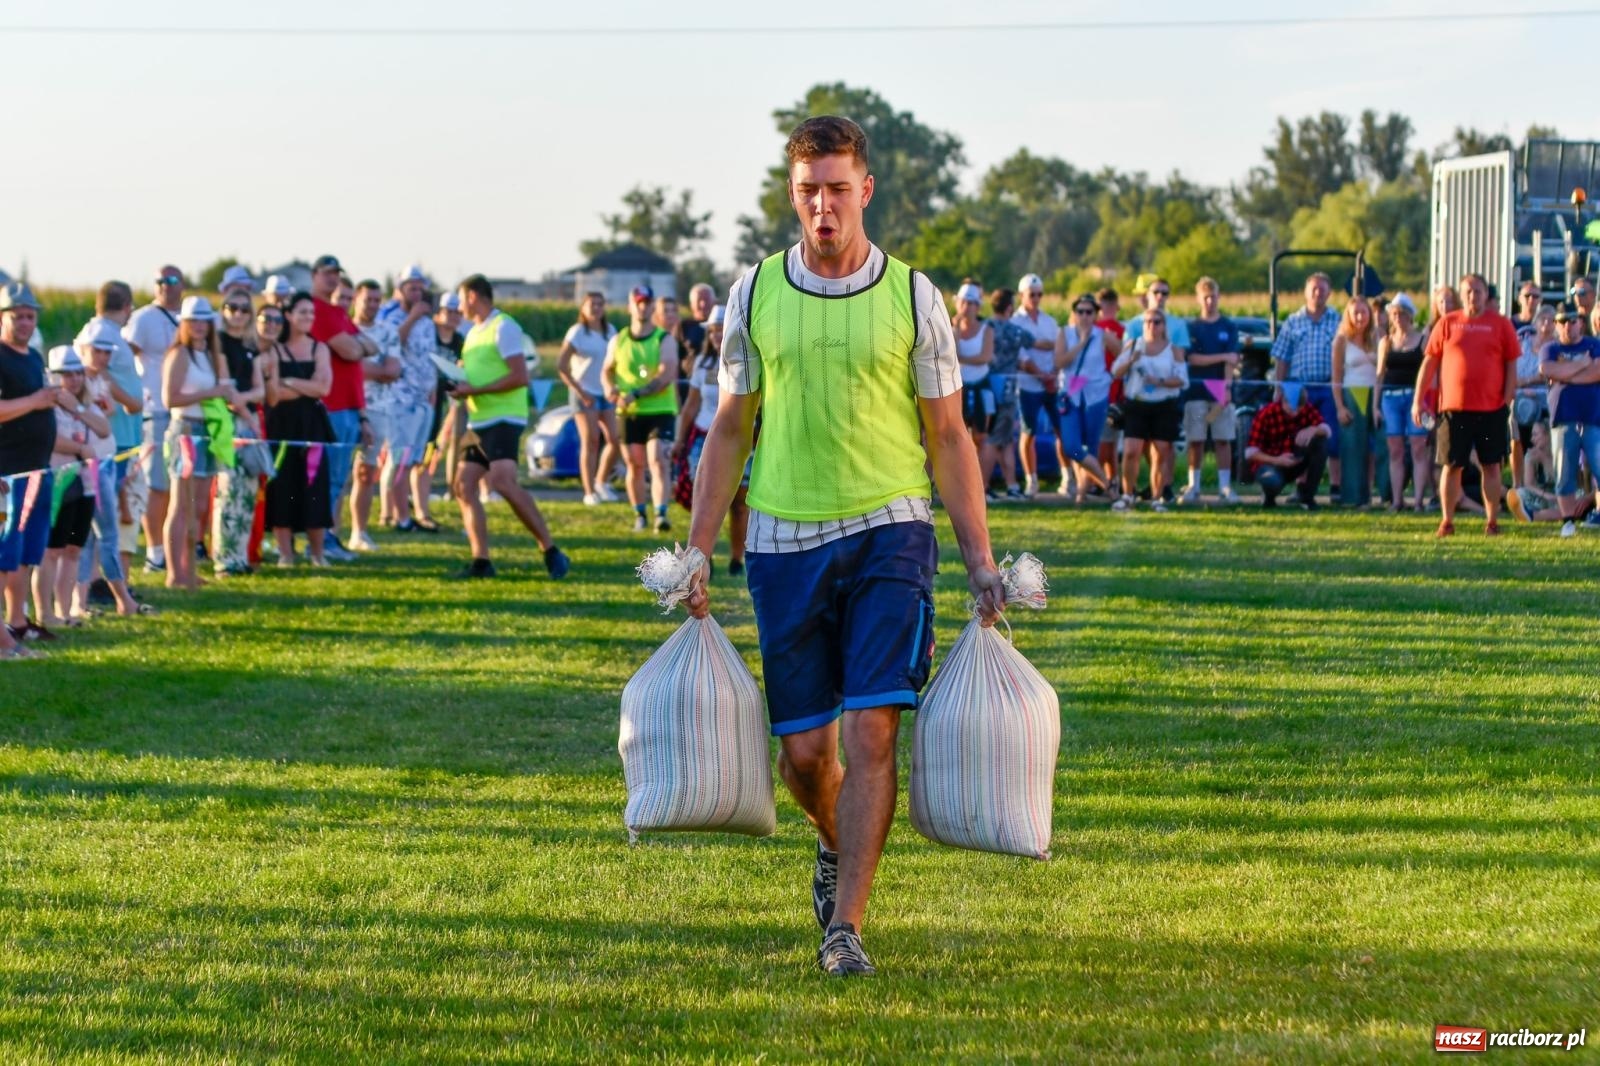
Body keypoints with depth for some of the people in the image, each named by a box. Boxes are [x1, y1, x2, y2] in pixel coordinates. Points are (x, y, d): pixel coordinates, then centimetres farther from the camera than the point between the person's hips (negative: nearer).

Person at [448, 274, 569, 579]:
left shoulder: (503, 328, -10)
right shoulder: (475, 332, 18)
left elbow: (519, 377, -17)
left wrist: (474, 390, -19)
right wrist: (460, 385, 7)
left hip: (502, 420, -10)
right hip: (479, 423, 10)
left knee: (503, 481, -24)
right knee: (464, 485, 2)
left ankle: (551, 552, -21)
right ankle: (481, 562, 4)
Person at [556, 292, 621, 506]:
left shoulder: (610, 331, 9)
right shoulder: (577, 332, -7)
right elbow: (561, 366, -11)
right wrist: (579, 391, -13)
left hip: (606, 393, 5)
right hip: (585, 394, -5)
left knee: (614, 440, -2)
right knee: (590, 442, -6)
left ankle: (601, 482, 17)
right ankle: (590, 493, -2)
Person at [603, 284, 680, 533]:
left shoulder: (664, 340, -3)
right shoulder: (618, 341, 9)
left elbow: (667, 375, -15)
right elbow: (607, 369, 21)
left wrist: (636, 394, -24)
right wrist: (609, 387, -4)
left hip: (660, 412, -4)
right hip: (629, 413, 4)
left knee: (658, 462, -16)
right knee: (635, 465, 7)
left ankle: (661, 514, -25)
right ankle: (639, 516, 19)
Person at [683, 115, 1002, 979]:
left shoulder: (912, 297, 2)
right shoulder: (755, 293, 6)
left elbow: (948, 436, 6)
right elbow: (729, 430, 12)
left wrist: (979, 559, 0)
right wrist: (697, 551, 6)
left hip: (888, 530, -2)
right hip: (784, 542, 2)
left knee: (871, 731, -13)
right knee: (801, 749, 5)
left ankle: (845, 925, -9)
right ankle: (838, 844, 38)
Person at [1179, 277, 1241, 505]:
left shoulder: (1229, 327, 6)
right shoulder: (1192, 328, 7)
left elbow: (1232, 361, -1)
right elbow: (1192, 358, -3)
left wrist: (1226, 386, -13)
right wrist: (1222, 357, -8)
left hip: (1221, 391, 0)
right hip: (1196, 391, 0)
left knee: (1223, 440, -1)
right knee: (1195, 441, 1)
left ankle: (1225, 487, 1)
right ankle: (1193, 487, 7)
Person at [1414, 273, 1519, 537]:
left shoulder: (1501, 324, 4)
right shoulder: (1447, 323, 5)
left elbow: (1511, 365, 5)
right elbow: (1429, 362, 6)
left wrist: (1508, 399, -3)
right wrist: (1418, 400, 3)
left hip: (1491, 408, 0)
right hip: (1453, 407, 0)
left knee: (1491, 465, 3)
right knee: (1452, 465, 3)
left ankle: (1492, 521, 10)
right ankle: (1447, 522, 11)